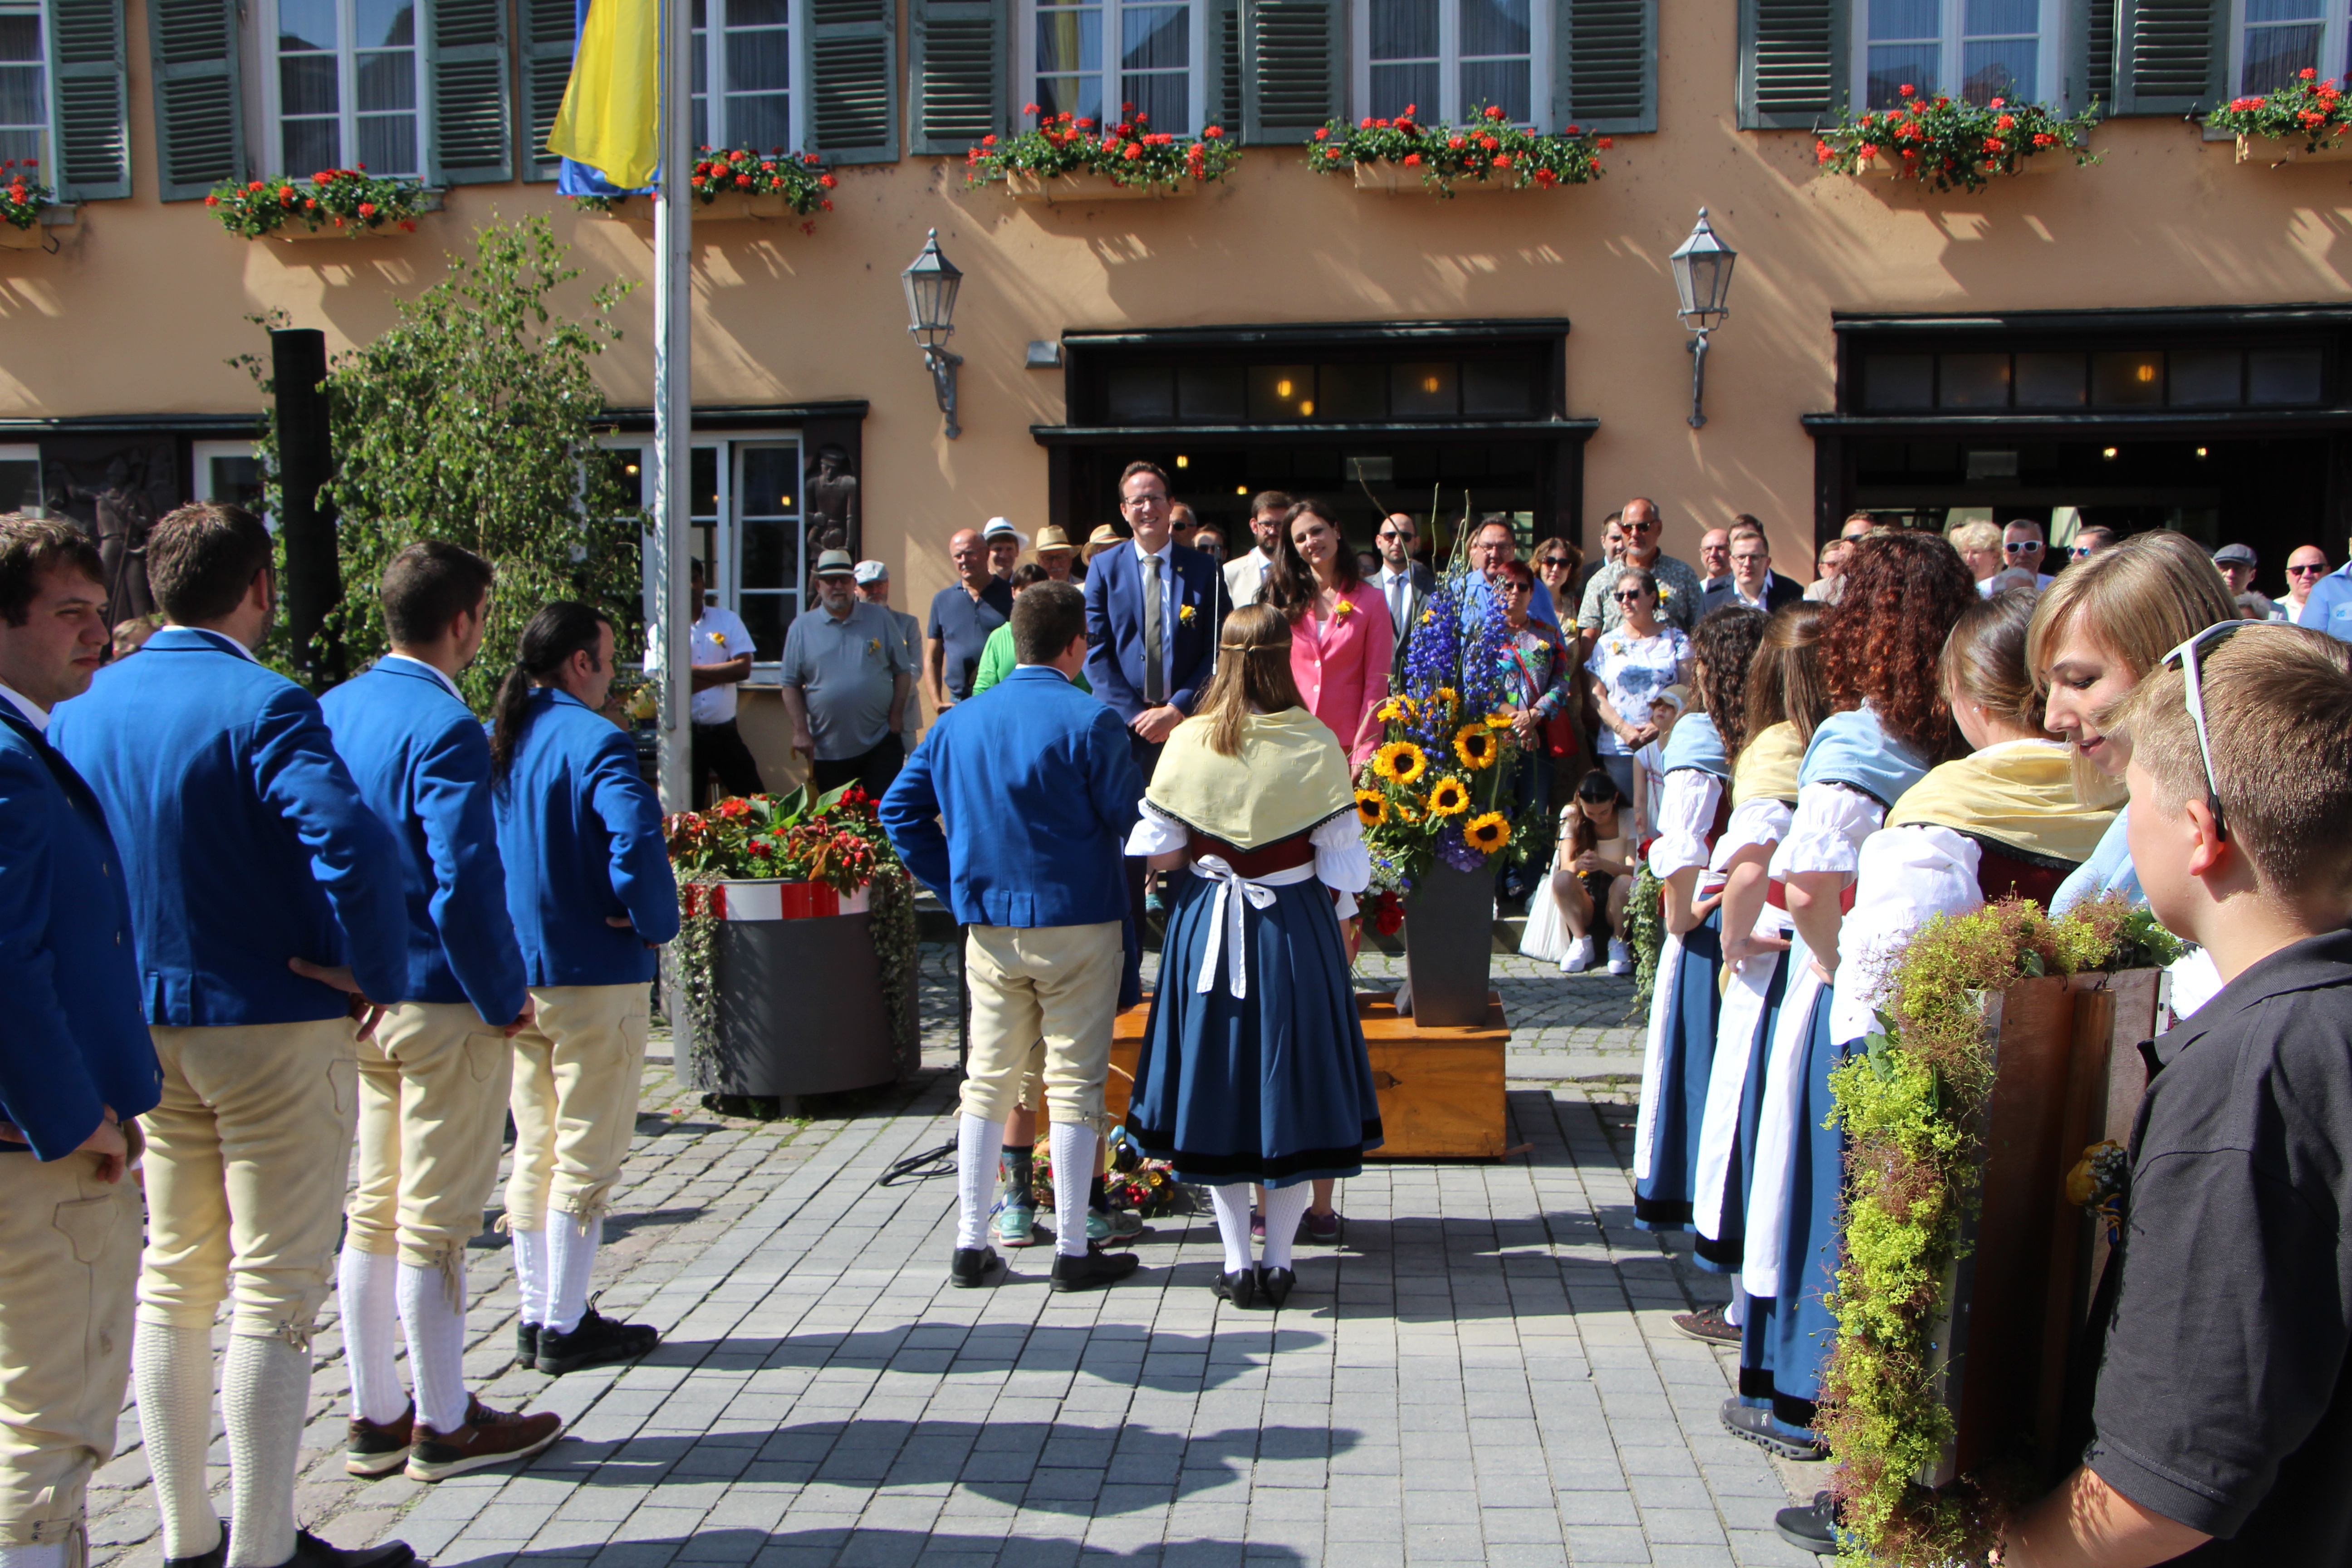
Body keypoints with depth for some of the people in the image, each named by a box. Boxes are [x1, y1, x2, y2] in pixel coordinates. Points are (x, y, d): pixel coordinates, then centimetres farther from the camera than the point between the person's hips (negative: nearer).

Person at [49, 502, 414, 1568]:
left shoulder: (82, 708, 5)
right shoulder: (262, 706, -17)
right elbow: (348, 840, -32)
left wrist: (117, 985, 14)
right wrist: (374, 973, -18)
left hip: (146, 1029, 7)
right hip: (273, 1027, -7)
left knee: (174, 1279, 17)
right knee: (276, 1288, 2)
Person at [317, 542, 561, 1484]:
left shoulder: (334, 711, 6)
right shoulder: (444, 728, -19)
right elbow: (463, 883, -24)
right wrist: (505, 997, -13)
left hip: (358, 998, 8)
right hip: (442, 1003, -8)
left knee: (372, 1212, 16)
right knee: (436, 1221, 3)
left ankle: (373, 1417, 26)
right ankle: (444, 1426, 15)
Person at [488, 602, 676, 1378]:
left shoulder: (493, 741, 7)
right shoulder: (592, 741, -16)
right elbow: (637, 837, -30)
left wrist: (504, 928, 14)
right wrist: (653, 921, -15)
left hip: (515, 974, 7)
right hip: (594, 974, -7)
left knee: (535, 1150, 16)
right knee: (586, 1155, 3)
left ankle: (534, 1317, 23)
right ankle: (565, 1328, 10)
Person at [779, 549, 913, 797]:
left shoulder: (880, 619, 6)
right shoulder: (802, 627, 5)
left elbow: (903, 671, 7)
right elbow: (791, 685, 5)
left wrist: (896, 716, -3)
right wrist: (801, 731, -3)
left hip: (880, 743, 0)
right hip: (827, 751, 1)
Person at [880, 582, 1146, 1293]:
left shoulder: (957, 723, 5)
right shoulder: (1091, 721, -12)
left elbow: (900, 809, 7)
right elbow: (1131, 823, -10)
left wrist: (954, 885, 9)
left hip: (989, 931, 5)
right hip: (1077, 923, -4)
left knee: (988, 1081, 12)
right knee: (1075, 1085, 3)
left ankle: (971, 1244, 15)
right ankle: (1073, 1249, 9)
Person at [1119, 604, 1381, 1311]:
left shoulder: (1188, 742, -8)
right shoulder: (1315, 745, -10)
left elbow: (1158, 850, -4)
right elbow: (1341, 857, -8)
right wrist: (1342, 926, 8)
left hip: (1209, 929, 1)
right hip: (1296, 928, -1)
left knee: (1218, 1083, 12)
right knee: (1292, 1087, 11)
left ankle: (1238, 1266, 15)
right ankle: (1278, 1263, 16)